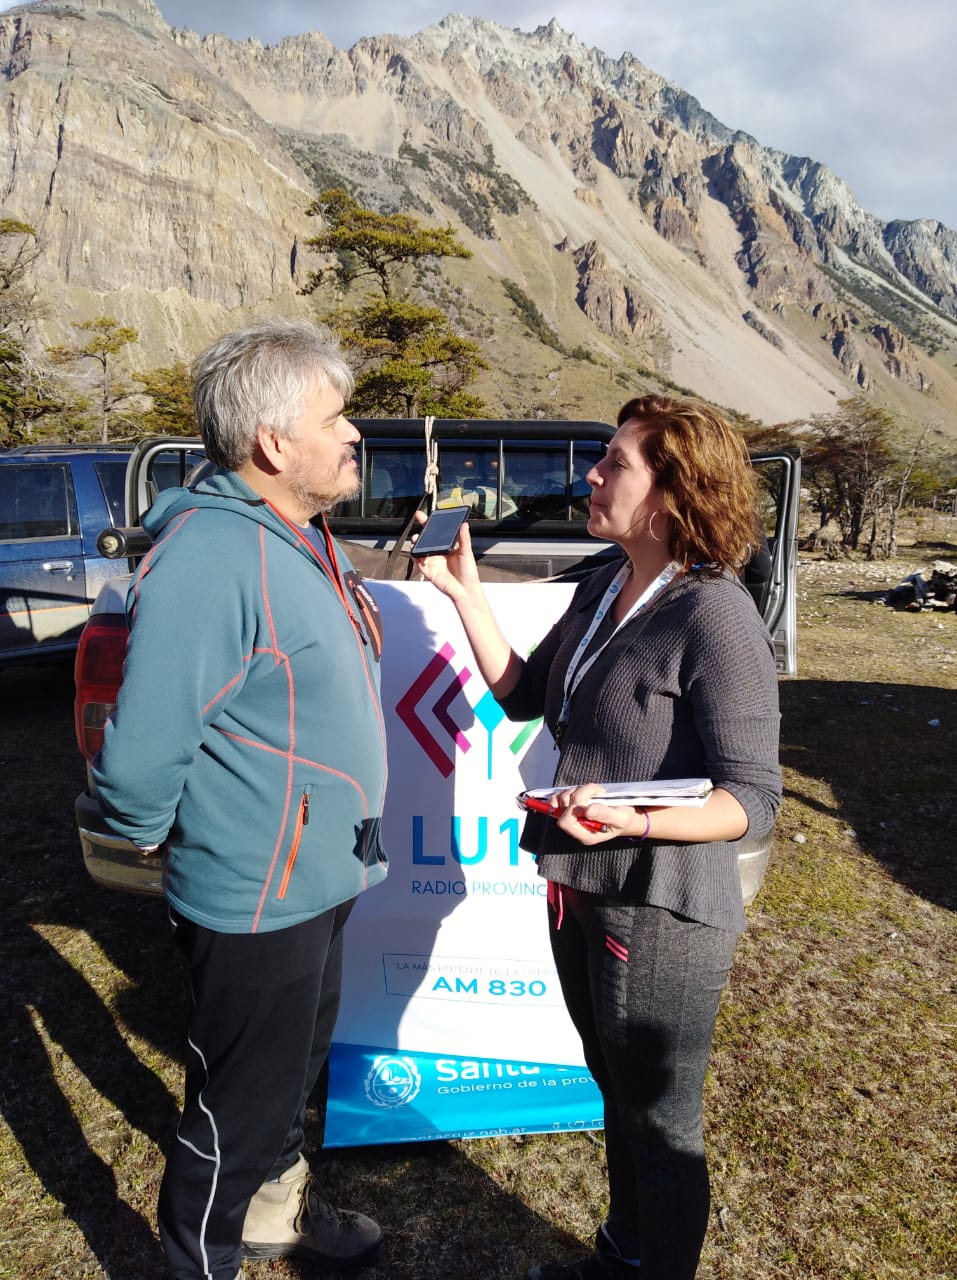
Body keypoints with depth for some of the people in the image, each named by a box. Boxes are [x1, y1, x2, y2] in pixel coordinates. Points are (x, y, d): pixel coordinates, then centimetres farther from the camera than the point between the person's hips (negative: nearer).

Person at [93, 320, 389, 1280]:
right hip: (254, 899, -9)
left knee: (294, 1067, 28)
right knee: (239, 1107, 13)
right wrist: (151, 838, -10)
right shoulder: (210, 559, -28)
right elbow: (140, 759, -27)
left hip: (318, 878, 9)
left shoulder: (297, 539, 5)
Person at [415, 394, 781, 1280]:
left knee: (660, 1122, 15)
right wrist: (465, 591, 4)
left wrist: (637, 822, -36)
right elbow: (520, 694, 9)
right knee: (619, 1094, 27)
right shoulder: (603, 591, 3)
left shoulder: (715, 617, -22)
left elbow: (753, 799, -20)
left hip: (661, 910, -8)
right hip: (580, 889, 8)